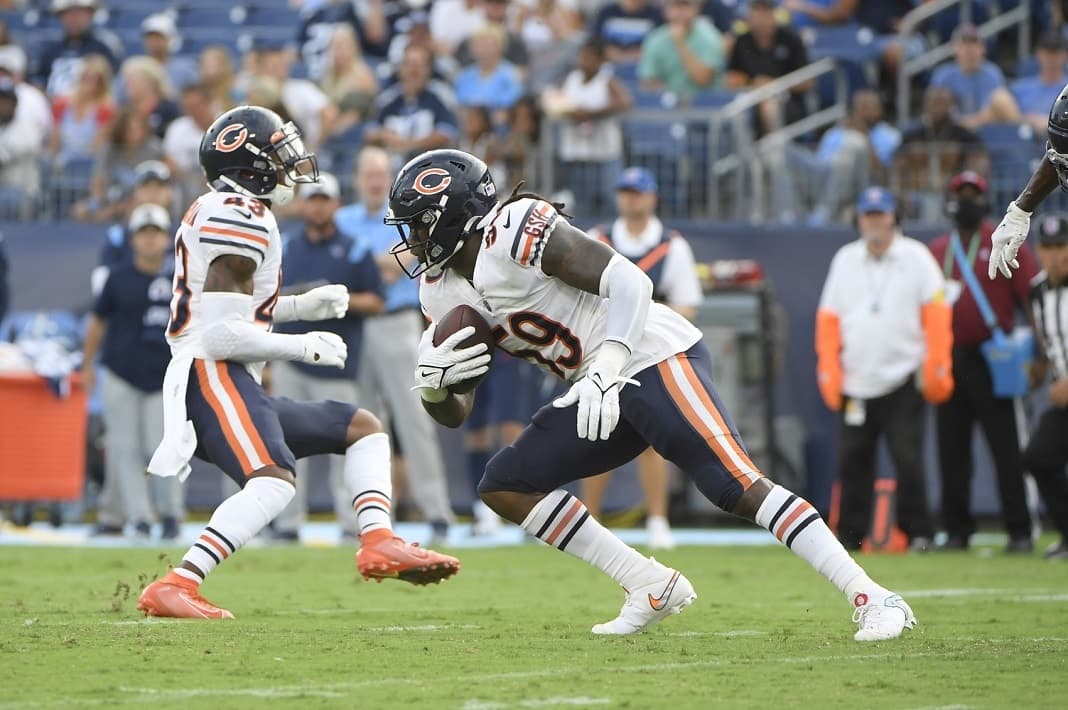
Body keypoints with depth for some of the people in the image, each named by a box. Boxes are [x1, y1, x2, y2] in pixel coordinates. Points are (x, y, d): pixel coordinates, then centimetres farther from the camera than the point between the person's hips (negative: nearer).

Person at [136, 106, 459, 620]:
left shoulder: (215, 212, 20)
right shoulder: (241, 216, -11)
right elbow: (222, 336, -19)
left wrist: (301, 306, 21)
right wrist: (306, 347, -8)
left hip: (233, 386, 11)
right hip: (212, 378, -11)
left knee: (363, 428, 16)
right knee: (275, 481, -33)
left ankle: (378, 542, -6)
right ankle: (174, 588, -38)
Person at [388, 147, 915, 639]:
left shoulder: (515, 229, -15)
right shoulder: (442, 291, 12)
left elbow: (628, 281, -21)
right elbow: (454, 415, 15)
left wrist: (606, 371, -32)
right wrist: (432, 382, -9)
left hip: (651, 359, -9)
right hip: (603, 391, 10)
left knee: (738, 486, -22)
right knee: (504, 488, 4)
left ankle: (872, 599, -22)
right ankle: (653, 589, 3)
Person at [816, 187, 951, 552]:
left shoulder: (915, 257, 2)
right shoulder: (845, 259, 12)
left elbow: (936, 313, -3)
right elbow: (828, 317, 12)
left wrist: (936, 367, -11)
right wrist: (829, 369, 3)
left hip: (904, 381, -3)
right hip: (856, 382, 4)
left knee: (908, 458, -8)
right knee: (851, 460, 2)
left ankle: (917, 532, -1)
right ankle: (850, 533, 9)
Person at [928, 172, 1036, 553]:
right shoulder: (937, 250, 17)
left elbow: (1031, 296, -2)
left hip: (989, 360, -5)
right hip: (948, 360, 5)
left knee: (1005, 448, -6)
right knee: (951, 449, 5)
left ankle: (1019, 532, -4)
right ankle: (957, 531, 11)